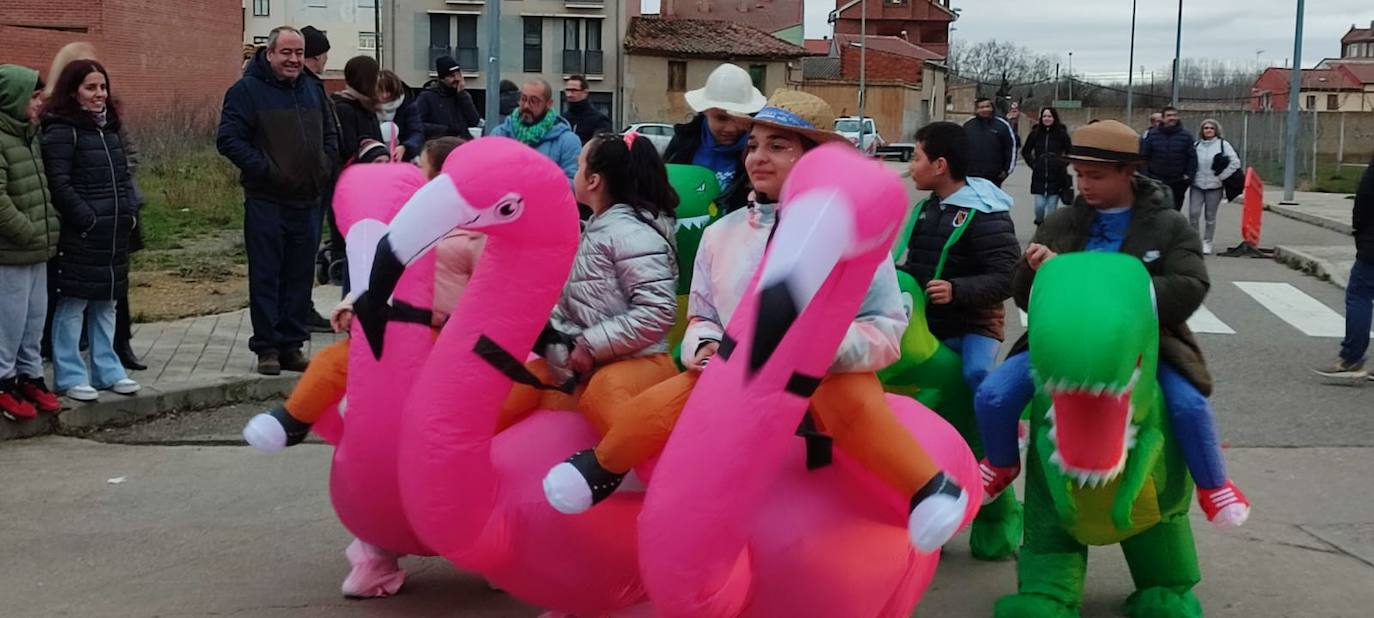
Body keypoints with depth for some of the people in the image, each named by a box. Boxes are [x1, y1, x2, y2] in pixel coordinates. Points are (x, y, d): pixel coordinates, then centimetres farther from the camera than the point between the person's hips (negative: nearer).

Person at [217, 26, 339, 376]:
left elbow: (330, 135, 25)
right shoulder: (247, 90, -5)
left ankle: (291, 345, 17)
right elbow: (229, 139, -12)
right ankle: (267, 347, 6)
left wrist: (325, 168, 8)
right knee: (266, 277, -1)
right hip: (266, 201, -5)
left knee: (300, 277, 9)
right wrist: (263, 170, -17)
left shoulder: (312, 91, 15)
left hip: (307, 201, 6)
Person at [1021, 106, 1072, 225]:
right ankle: (1039, 223, 25)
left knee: (1052, 207, -1)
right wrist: (1032, 164, 5)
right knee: (1039, 205, -4)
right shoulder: (1035, 133, 4)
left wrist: (1062, 164, -1)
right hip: (1039, 177, 1)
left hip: (1056, 178, -1)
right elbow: (1025, 151, 15)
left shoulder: (1061, 134, 0)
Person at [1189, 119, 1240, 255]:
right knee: (1193, 213, -8)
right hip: (1197, 186, 2)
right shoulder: (1196, 145, 8)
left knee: (1210, 217, 5)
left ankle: (1207, 243, 17)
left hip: (1214, 187, -2)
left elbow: (1235, 162, -7)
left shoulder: (1223, 144, -2)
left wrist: (1221, 176, -9)